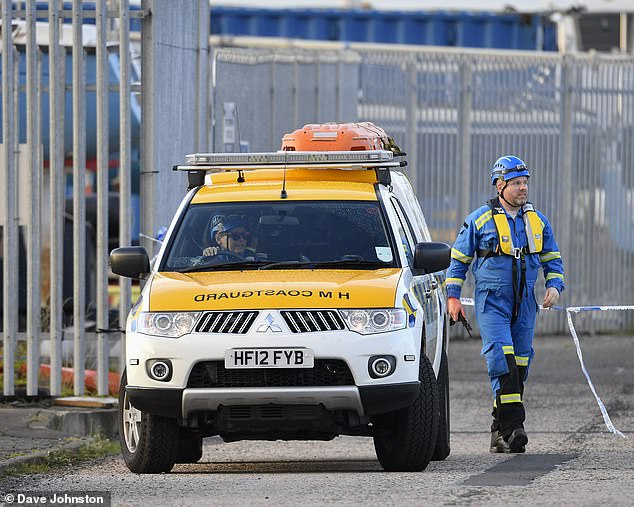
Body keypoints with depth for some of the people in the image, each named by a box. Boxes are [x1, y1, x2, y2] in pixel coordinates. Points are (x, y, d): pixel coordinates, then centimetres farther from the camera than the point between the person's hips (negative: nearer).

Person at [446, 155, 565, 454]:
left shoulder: (537, 221, 11)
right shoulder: (480, 220, 0)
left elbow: (552, 258, 19)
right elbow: (459, 258, 6)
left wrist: (554, 286, 1)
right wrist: (453, 297, 0)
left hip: (524, 303, 5)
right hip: (491, 302, -5)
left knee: (520, 364, 5)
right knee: (502, 361, -18)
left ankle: (500, 428, 13)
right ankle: (512, 426, -24)